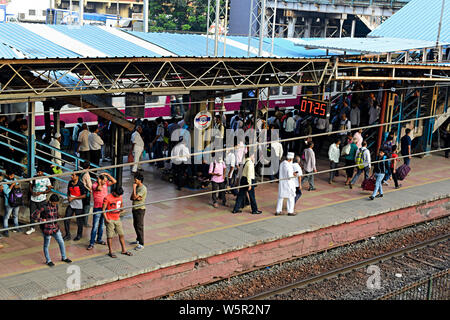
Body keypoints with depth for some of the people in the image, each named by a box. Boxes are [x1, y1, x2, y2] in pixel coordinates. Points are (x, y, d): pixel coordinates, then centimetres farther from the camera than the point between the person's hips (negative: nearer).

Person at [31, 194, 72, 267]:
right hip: (47, 229, -6)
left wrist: (58, 218, 5)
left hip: (55, 228, 7)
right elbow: (33, 214, -19)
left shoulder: (56, 206, 0)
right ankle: (48, 261, 27)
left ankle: (64, 257, 32)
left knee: (61, 243, 13)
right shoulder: (44, 208, -21)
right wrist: (40, 220, -17)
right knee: (46, 245, 11)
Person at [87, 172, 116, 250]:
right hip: (97, 208, -7)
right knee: (95, 226, -7)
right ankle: (91, 243, -3)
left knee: (101, 225, 17)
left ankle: (99, 240, 29)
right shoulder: (94, 185, -14)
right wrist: (99, 182, -23)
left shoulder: (105, 183, 6)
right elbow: (99, 189, -33)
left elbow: (114, 181, 1)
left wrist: (108, 174, -4)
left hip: (105, 208, 7)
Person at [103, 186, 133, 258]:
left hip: (117, 219, 6)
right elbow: (103, 209, -11)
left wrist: (121, 210, 2)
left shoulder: (120, 197, 5)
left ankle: (124, 250, 20)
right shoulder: (107, 198, -14)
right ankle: (110, 252, 11)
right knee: (110, 236, 0)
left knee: (121, 234, 9)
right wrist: (106, 219, -16)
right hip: (110, 220, -6)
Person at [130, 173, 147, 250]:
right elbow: (132, 198, 9)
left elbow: (135, 197, -23)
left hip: (140, 209, -9)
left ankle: (141, 244, -4)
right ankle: (138, 240, 35)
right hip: (135, 208, 9)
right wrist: (137, 198, -13)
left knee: (139, 226, -8)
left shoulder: (143, 188, -17)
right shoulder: (137, 187, 11)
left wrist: (134, 188, -14)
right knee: (135, 225, 19)